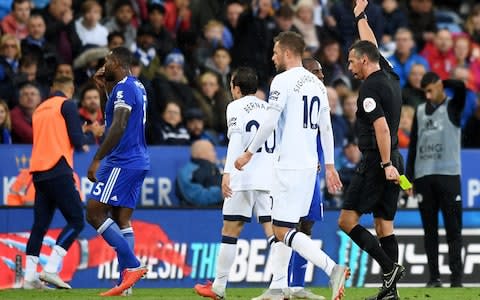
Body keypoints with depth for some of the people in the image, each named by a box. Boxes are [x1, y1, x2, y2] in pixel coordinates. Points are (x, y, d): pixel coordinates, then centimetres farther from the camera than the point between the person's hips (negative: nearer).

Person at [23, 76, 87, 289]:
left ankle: (29, 276, 3)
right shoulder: (67, 105, -1)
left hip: (38, 172, 7)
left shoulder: (40, 109, 20)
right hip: (58, 171, -7)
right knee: (76, 221, -5)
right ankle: (51, 268, -17)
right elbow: (76, 139, -8)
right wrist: (83, 145, 14)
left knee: (40, 224, 9)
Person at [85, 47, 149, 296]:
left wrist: (97, 159, -23)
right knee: (121, 220, 9)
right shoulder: (137, 87, 15)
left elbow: (119, 126, -24)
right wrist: (106, 87, 28)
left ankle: (132, 265, -14)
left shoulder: (123, 88, -14)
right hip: (138, 161, 10)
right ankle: (125, 284, 5)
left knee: (95, 214, -7)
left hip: (122, 163, -10)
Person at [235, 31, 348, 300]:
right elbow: (326, 127, 15)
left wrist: (249, 153, -5)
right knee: (285, 228, 17)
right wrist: (330, 165, 19)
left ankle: (333, 268, -24)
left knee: (283, 230, -9)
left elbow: (270, 123, -15)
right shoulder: (317, 84, 14)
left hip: (290, 165, -9)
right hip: (310, 164, 9)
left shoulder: (284, 81, -10)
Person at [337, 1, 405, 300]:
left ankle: (390, 267, -17)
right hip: (393, 161, 9)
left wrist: (386, 164, -25)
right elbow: (371, 47, 28)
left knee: (347, 220, -7)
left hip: (376, 163, -9)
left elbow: (382, 127, -22)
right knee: (384, 224, 8)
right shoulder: (390, 76, 11)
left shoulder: (370, 87, -13)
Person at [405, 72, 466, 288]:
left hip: (448, 175, -4)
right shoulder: (421, 111, 16)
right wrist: (409, 177, 11)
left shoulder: (452, 107, 3)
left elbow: (461, 87, -18)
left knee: (453, 229, -5)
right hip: (424, 177, 4)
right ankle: (434, 277, 6)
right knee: (430, 230, 4)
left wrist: (442, 83, 1)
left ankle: (456, 278, -6)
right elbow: (413, 145, 16)